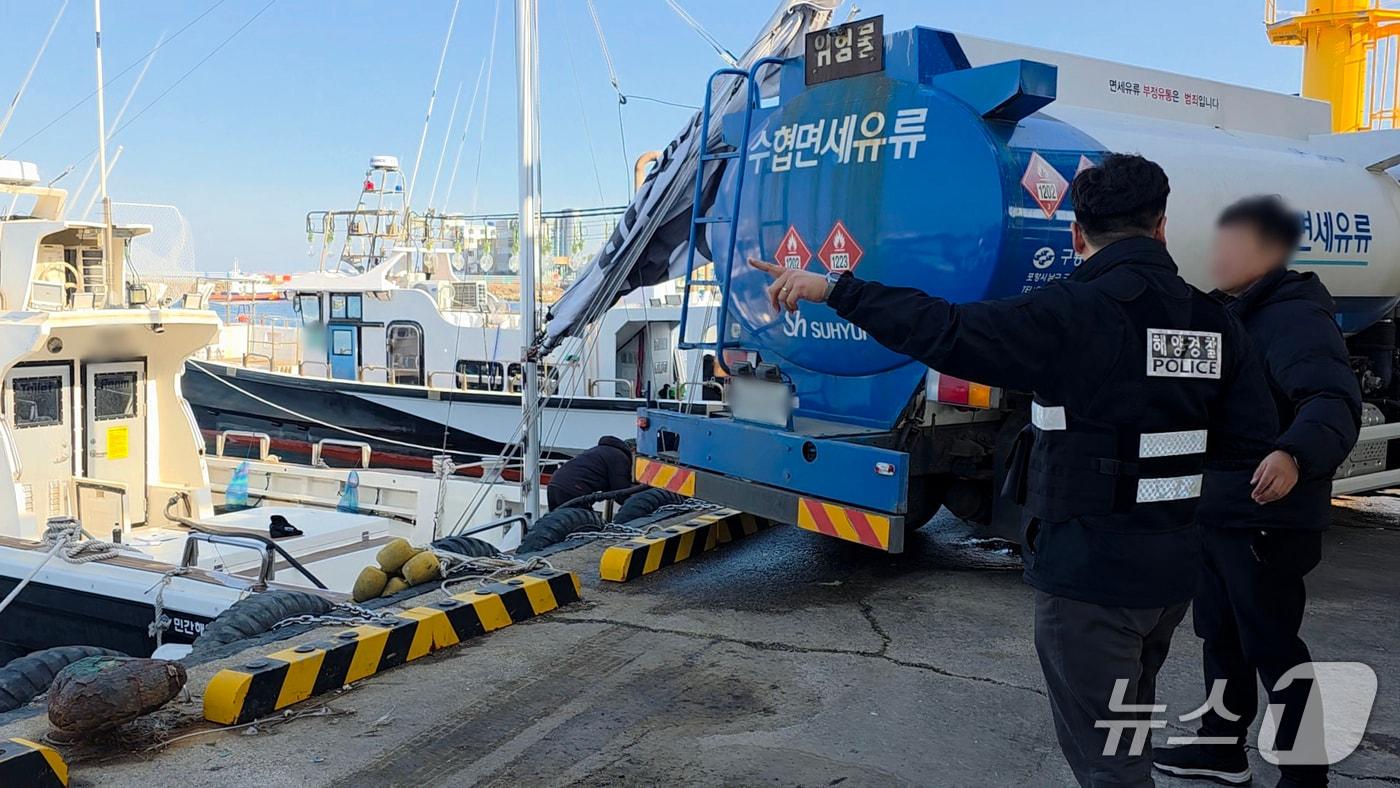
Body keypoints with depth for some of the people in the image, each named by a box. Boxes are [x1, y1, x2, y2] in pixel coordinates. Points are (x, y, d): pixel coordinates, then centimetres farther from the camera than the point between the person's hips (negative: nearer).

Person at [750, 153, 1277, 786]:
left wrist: (834, 290, -16)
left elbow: (946, 333, -24)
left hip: (1090, 575, -7)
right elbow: (1253, 443, 1)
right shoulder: (1213, 322, 2)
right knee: (1125, 726, 27)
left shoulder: (1075, 311, -18)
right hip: (1171, 572, 7)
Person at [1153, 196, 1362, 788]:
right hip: (1218, 514, 10)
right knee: (1220, 634, 19)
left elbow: (1334, 401, -35)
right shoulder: (1231, 315, 13)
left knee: (1271, 647, -1)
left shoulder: (1295, 317, -18)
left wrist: (1295, 454, -53)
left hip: (1266, 522, -10)